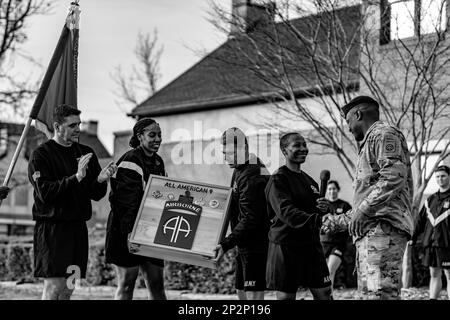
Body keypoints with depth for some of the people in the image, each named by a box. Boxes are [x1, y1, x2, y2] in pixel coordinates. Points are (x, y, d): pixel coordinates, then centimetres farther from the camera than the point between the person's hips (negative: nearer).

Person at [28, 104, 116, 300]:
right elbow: (44, 192, -17)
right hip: (51, 228, -6)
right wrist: (76, 177, -23)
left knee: (68, 287, 8)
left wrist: (100, 180, -11)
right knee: (54, 285, -10)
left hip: (78, 227, 6)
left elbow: (96, 195, 10)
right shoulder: (41, 155, -5)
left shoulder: (86, 153, 12)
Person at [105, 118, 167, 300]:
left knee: (157, 285, 6)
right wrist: (130, 232, -27)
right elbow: (124, 201, -19)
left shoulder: (158, 162, 14)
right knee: (126, 285, -1)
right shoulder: (130, 162, -12)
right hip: (126, 232, -7)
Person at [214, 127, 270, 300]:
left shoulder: (251, 179, -22)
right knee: (241, 292, 16)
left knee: (253, 294, -9)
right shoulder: (240, 169, 9)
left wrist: (226, 244, -26)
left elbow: (250, 219, -25)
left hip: (255, 245, -10)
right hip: (245, 245, 10)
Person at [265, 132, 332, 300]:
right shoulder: (278, 179, -9)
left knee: (324, 293, 4)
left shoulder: (309, 180, 15)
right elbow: (285, 211, -23)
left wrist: (321, 209, 1)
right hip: (286, 245, -7)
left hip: (311, 244, 7)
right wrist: (314, 220, -36)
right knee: (286, 296, 0)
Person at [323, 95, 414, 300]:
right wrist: (339, 220, 37)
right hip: (370, 232, 10)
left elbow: (394, 176, -18)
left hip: (383, 230, -10)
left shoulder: (384, 133, 0)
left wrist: (362, 210, -20)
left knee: (380, 294, -18)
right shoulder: (369, 144, 30)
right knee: (367, 293, 6)